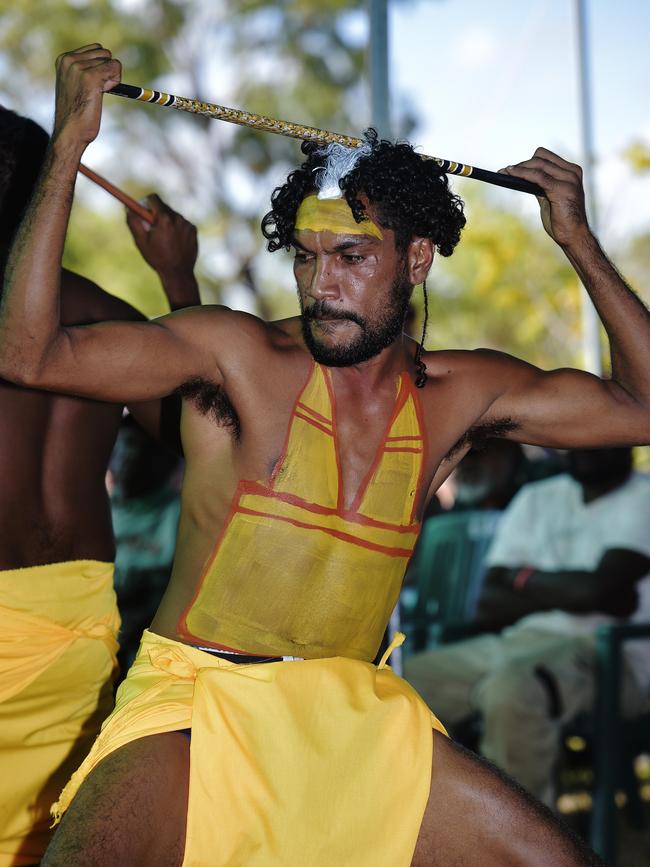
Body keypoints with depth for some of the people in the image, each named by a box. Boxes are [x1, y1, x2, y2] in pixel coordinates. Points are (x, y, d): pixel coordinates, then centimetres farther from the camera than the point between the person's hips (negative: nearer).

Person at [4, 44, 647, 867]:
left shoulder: (457, 393, 4)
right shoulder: (238, 354, -8)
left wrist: (578, 241, 6)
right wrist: (68, 144, -18)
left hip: (355, 713, 4)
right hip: (192, 705, -4)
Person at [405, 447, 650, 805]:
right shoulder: (536, 498, 19)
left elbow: (599, 587, -14)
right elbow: (488, 605, 9)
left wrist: (524, 577, 4)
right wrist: (567, 592, -7)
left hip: (602, 653, -6)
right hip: (514, 642, 6)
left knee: (510, 691, -39)